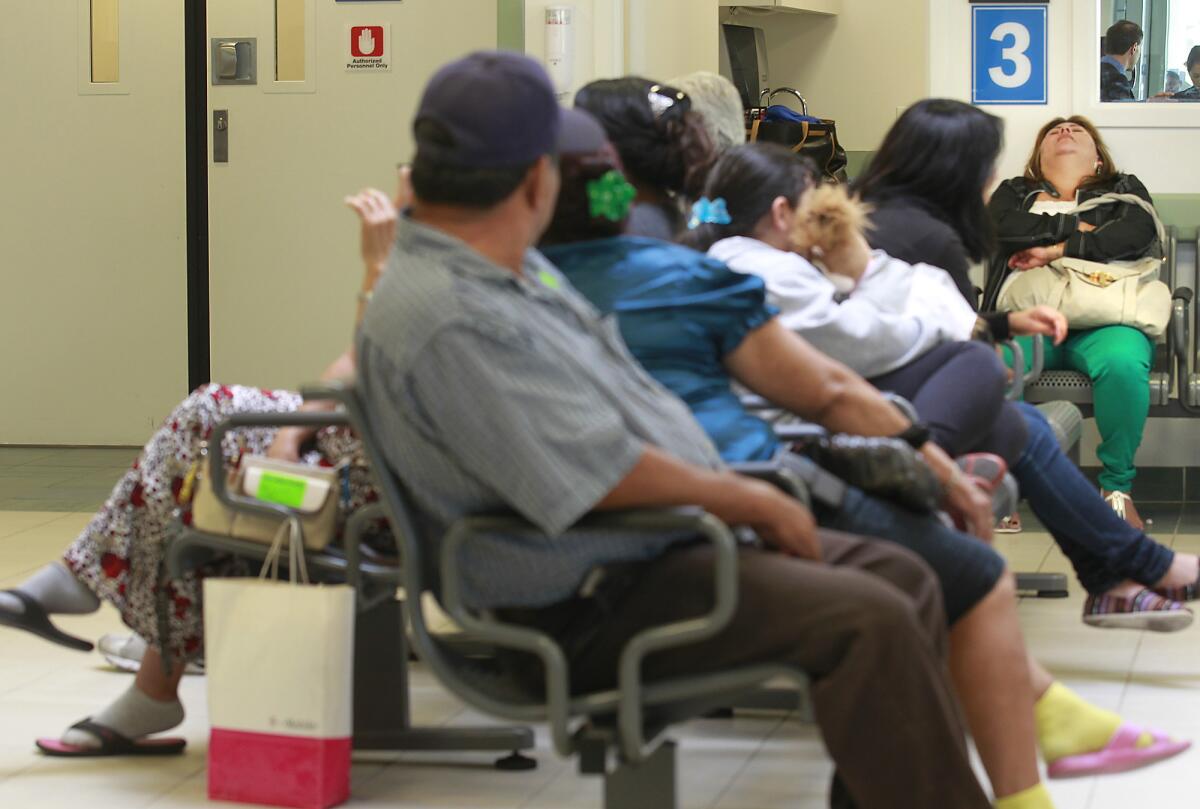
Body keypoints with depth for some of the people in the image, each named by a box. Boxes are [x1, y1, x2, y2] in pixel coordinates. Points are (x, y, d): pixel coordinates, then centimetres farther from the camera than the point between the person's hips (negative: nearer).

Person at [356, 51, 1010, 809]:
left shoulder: (517, 270, 10)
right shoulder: (449, 320, -24)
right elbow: (602, 475, -26)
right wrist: (747, 499, -13)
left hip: (662, 542, 11)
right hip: (591, 603, -11)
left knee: (902, 577, 5)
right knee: (867, 620, -21)